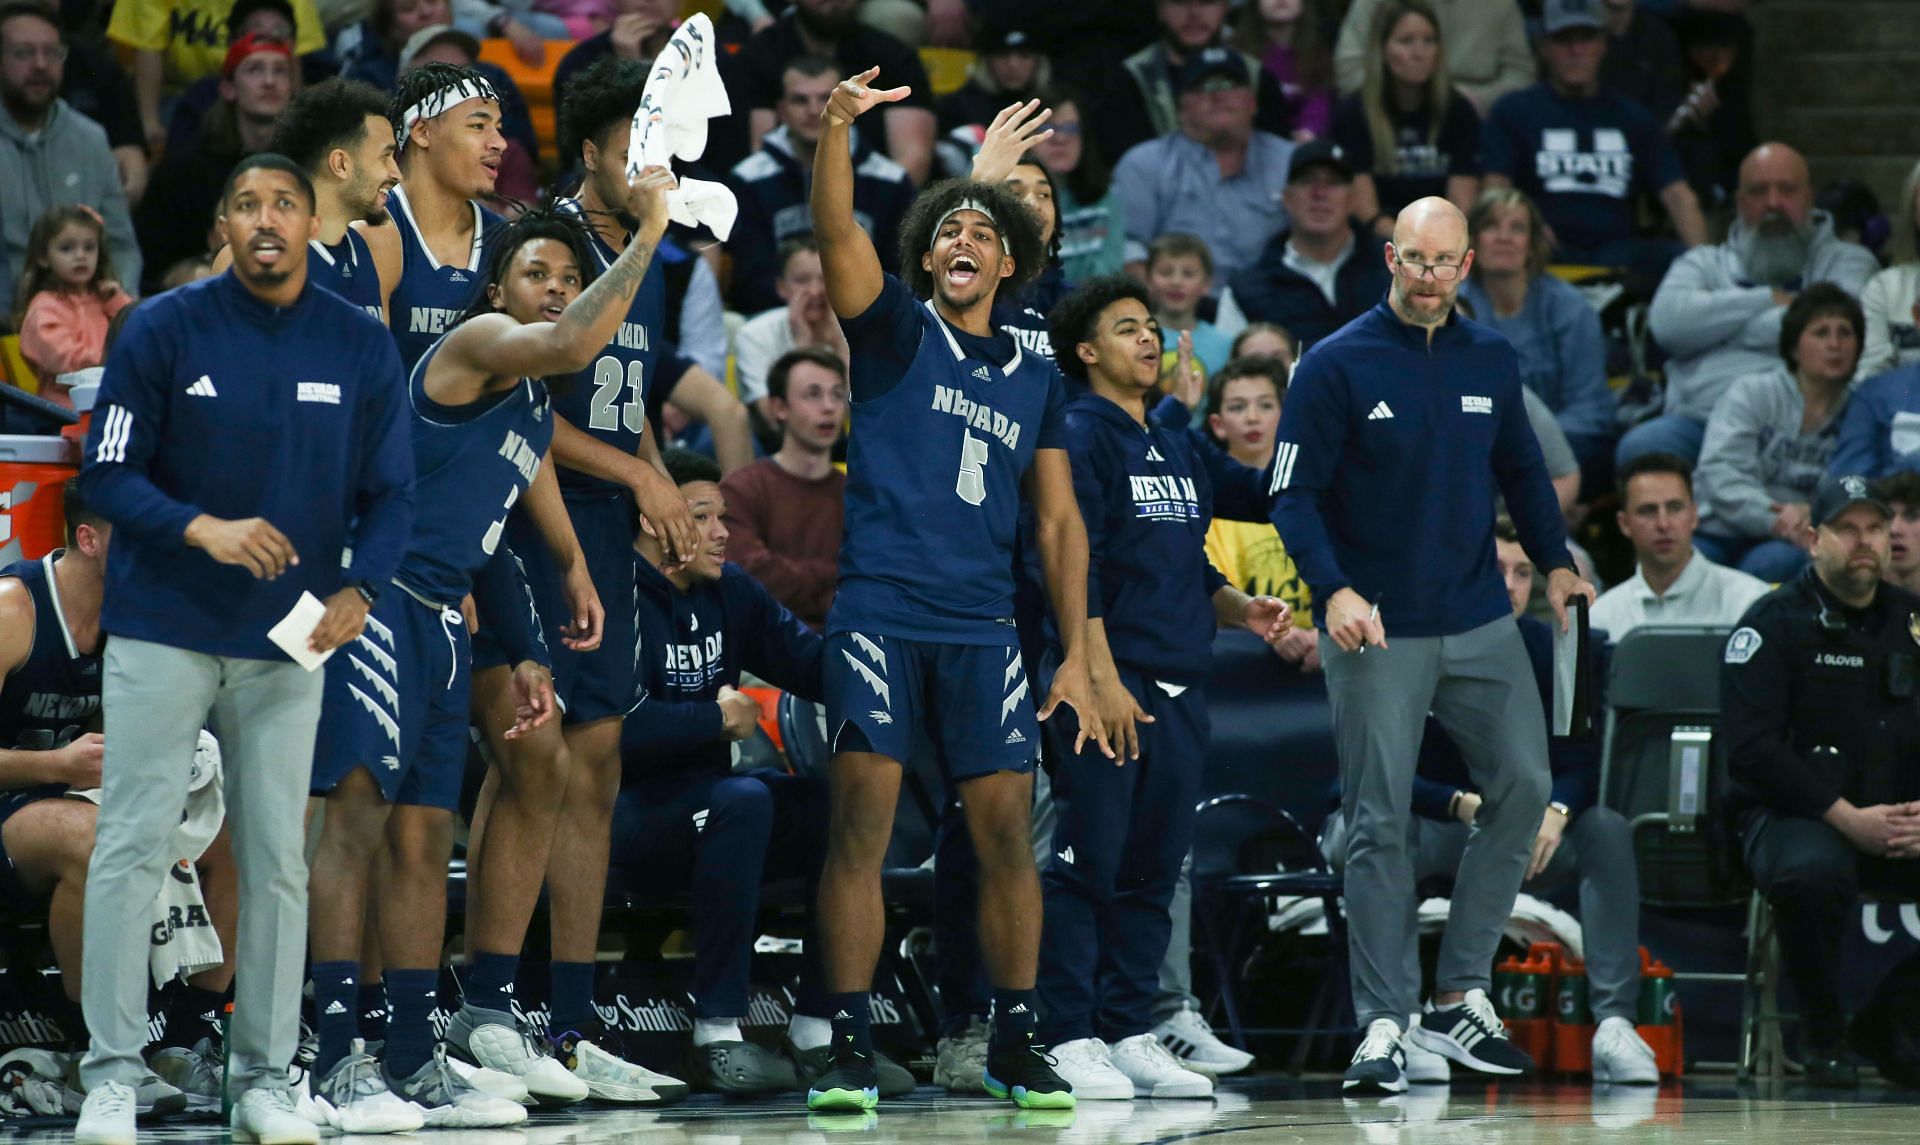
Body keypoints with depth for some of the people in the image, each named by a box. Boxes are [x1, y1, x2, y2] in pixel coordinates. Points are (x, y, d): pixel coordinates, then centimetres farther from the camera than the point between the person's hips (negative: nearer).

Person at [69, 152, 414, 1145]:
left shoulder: (360, 347, 2)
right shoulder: (164, 330, -4)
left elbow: (389, 494, 6)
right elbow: (107, 476, -5)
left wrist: (356, 592, -12)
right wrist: (203, 530, -22)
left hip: (287, 645, 2)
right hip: (162, 634, -2)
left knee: (277, 864, 4)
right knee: (132, 848, -6)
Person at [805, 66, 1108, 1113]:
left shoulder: (1036, 381, 16)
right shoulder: (896, 333, 6)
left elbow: (1060, 523, 16)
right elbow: (836, 235, -11)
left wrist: (1077, 658, 9)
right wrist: (836, 127, -27)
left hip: (982, 630, 3)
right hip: (879, 614, -3)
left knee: (1006, 831, 0)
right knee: (861, 826, -8)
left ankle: (1014, 1045, 10)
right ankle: (850, 1046, -6)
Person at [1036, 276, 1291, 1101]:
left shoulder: (1176, 451, 20)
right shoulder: (1079, 439, -5)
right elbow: (1075, 568, -13)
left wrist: (1238, 608, 6)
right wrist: (1102, 679, -20)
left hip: (1180, 688, 8)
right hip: (1112, 683, -8)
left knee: (1153, 870, 8)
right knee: (1088, 864, -7)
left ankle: (1129, 1034, 13)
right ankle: (1072, 1041, -5)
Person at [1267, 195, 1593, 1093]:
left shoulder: (1491, 362, 8)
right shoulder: (1336, 366, -6)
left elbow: (1522, 471, 18)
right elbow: (1294, 492, -8)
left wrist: (1555, 563, 4)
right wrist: (1333, 591, -22)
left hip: (1480, 624, 5)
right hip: (1375, 634, -5)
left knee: (1523, 784, -2)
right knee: (1377, 825, -3)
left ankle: (1459, 995, 9)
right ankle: (1383, 1025, 0)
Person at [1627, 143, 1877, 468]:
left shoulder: (1847, 261, 20)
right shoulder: (1703, 264, 27)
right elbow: (1667, 322, 4)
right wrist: (1769, 300, 4)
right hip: (1699, 415, 2)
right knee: (1640, 446, -32)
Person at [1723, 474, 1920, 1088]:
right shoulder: (1774, 622, -1)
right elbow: (1751, 747, -11)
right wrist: (1849, 819, -17)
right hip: (1793, 814, -5)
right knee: (1810, 872, -39)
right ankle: (1823, 1036, -12)